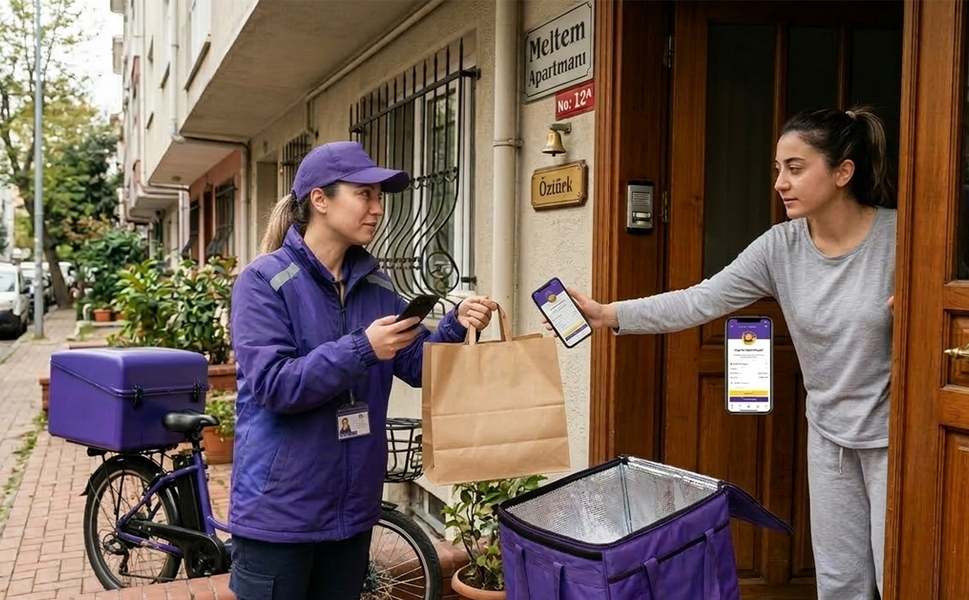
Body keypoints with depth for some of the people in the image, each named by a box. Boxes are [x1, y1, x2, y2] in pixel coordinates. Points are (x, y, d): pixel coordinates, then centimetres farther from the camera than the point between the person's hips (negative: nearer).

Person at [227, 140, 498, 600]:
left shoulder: (375, 283, 6)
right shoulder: (264, 280, -11)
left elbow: (417, 364, 5)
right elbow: (273, 384, -20)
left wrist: (457, 326, -13)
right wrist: (361, 350, -27)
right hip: (279, 507, -5)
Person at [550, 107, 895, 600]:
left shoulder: (899, 236, -17)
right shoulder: (780, 246, -8)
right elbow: (699, 301, -16)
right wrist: (608, 315, -25)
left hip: (892, 434, -3)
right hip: (829, 433, 3)